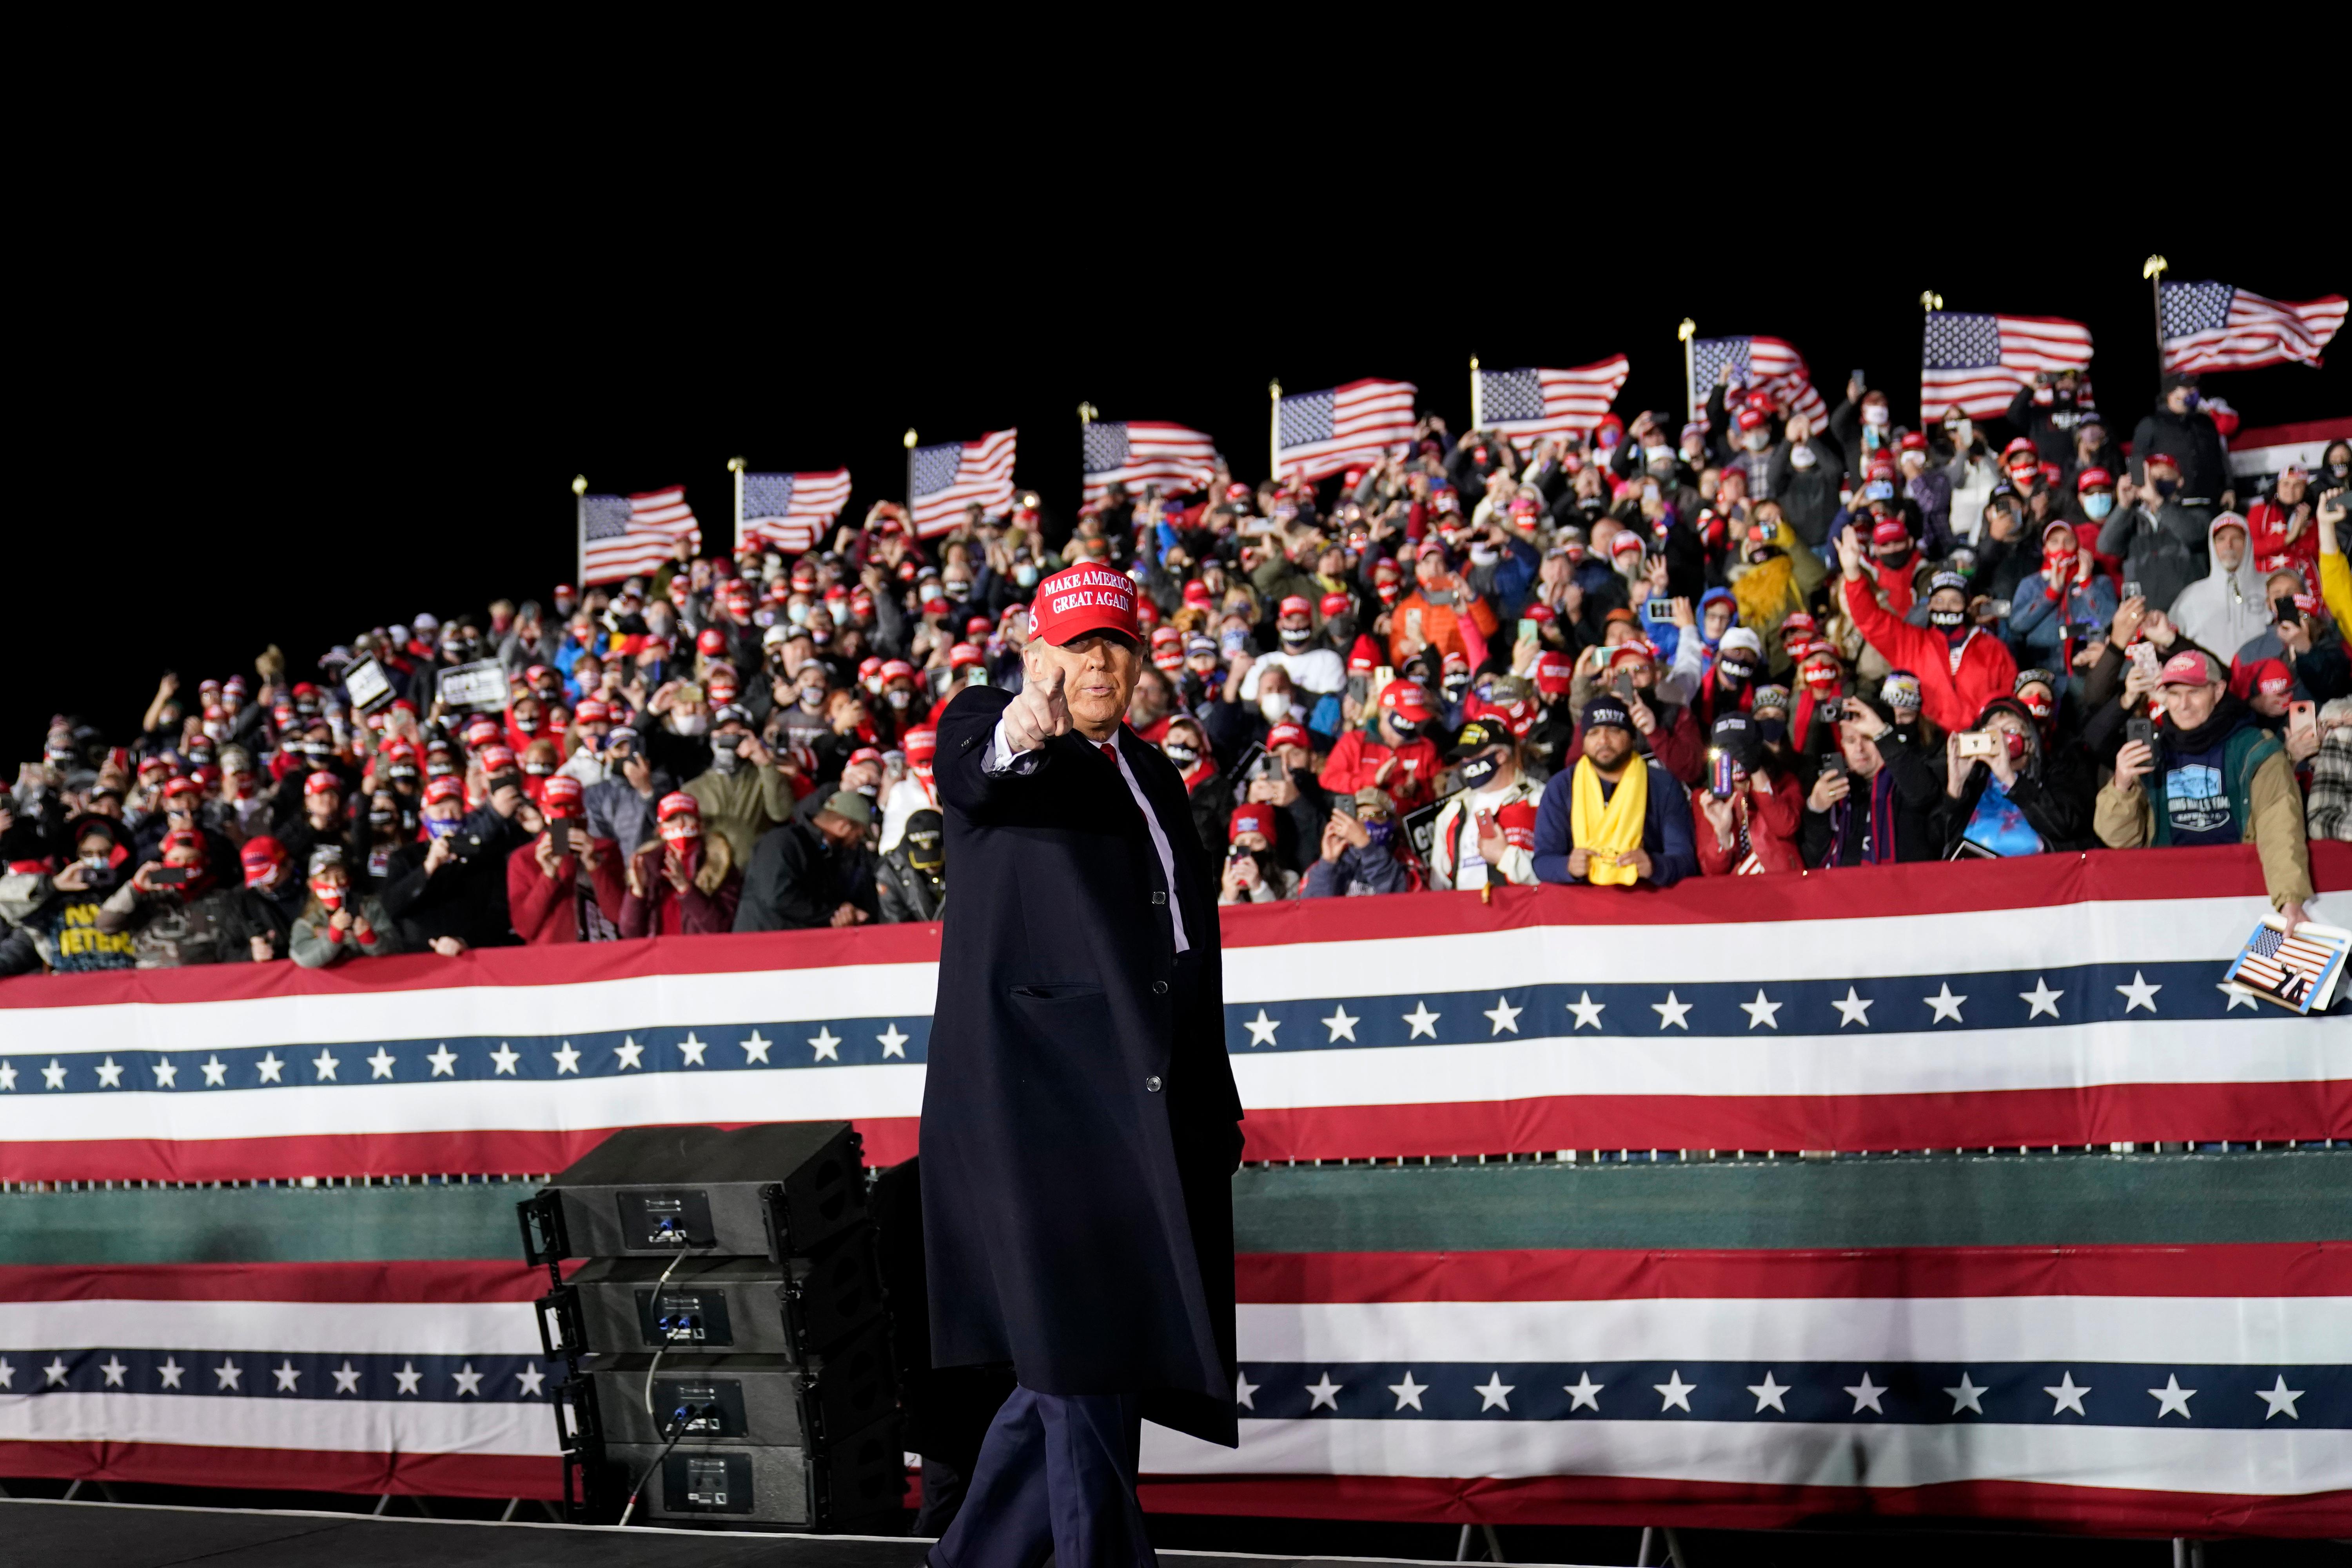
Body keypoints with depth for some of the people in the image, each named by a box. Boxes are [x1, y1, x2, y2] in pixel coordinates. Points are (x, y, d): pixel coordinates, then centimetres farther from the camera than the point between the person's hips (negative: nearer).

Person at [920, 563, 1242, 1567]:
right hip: (1042, 1082, -7)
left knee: (1085, 1358, 9)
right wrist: (1020, 736, -49)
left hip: (1148, 1095, 7)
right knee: (1081, 1346, -9)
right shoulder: (986, 726, 1)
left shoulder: (1151, 772, 22)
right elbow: (976, 771, -24)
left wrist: (1217, 1103, 21)